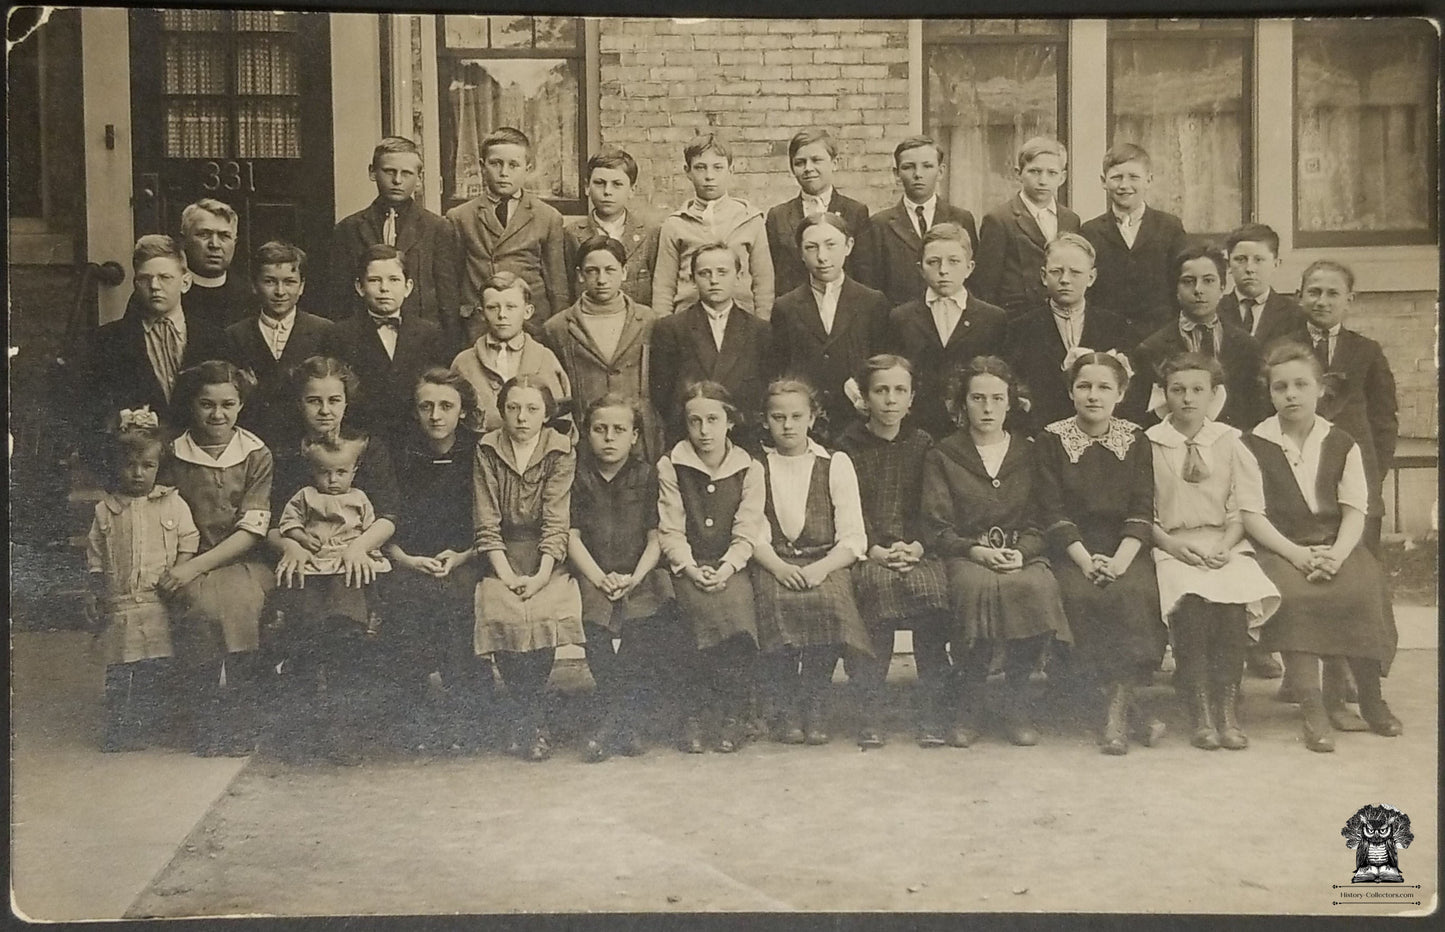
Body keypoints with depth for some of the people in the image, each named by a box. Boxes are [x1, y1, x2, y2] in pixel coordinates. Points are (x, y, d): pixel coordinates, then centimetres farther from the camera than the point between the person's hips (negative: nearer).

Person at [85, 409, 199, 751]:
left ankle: (143, 729, 7)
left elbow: (189, 543, 5)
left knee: (156, 672, -1)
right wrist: (95, 598, 5)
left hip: (160, 608, -1)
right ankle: (115, 733, 8)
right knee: (119, 674, 1)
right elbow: (95, 560, 12)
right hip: (119, 608, 1)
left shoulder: (173, 503, 5)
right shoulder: (105, 510, 8)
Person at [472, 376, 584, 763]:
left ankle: (527, 716, -5)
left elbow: (556, 522, -7)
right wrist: (505, 573, -13)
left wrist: (541, 575, -18)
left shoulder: (561, 452, 0)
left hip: (546, 560, -1)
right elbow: (487, 523, -2)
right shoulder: (487, 450, 3)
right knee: (499, 614, -25)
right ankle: (535, 717, -6)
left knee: (545, 612, -26)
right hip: (502, 557, 1)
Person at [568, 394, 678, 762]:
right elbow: (572, 536, 0)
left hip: (639, 576, 1)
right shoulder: (578, 476, 5)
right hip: (591, 576, -1)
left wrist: (635, 577, -13)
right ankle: (627, 722, -19)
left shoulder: (646, 475, 7)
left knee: (652, 619, -29)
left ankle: (610, 722, -18)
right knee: (594, 622, -32)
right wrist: (600, 579, -14)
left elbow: (655, 538, 3)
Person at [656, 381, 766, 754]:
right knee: (710, 613, -29)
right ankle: (695, 716, -17)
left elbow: (747, 533, 1)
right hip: (687, 567, -1)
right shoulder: (671, 466, 6)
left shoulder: (749, 468, 8)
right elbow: (670, 531, 1)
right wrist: (691, 568, -14)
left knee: (738, 607, -29)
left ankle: (727, 714, -15)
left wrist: (726, 568, -15)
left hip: (731, 567, 1)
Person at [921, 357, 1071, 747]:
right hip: (965, 556, -2)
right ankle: (968, 706, -23)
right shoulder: (942, 456, 11)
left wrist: (1021, 552, -10)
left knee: (1038, 587, -34)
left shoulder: (1029, 453, 17)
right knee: (976, 586, -38)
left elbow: (1040, 522, 11)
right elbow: (937, 528, 3)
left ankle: (1017, 704, -18)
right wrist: (977, 551, -15)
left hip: (1023, 556, 2)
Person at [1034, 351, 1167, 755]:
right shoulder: (1051, 440, 4)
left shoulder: (1135, 441, 10)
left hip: (1123, 551, 1)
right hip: (1071, 553, -1)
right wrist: (1086, 560, -17)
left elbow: (1142, 512, 2)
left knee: (1136, 593, -30)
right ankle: (1131, 709, -19)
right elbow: (1053, 513, -3)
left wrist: (1119, 561, -15)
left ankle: (1116, 714, -24)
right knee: (1081, 597, -31)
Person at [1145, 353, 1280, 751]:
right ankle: (1200, 711, -25)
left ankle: (1228, 708, -23)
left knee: (1236, 596, -31)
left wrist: (1225, 544, -9)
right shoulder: (1148, 445, 6)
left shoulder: (1229, 442, 12)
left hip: (1224, 544, 2)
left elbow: (1246, 506, 9)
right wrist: (1173, 543, -12)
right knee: (1188, 600, -33)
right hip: (1172, 546, -1)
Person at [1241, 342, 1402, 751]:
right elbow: (1251, 515, -5)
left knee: (1364, 588, -28)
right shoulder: (1254, 446, 4)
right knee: (1293, 595, -34)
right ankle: (1313, 710, -29)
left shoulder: (1342, 445, 12)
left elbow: (1355, 511, 2)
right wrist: (1298, 554, -18)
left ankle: (1370, 698, -7)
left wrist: (1337, 553, -17)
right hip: (1279, 550, -2)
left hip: (1335, 548, 2)